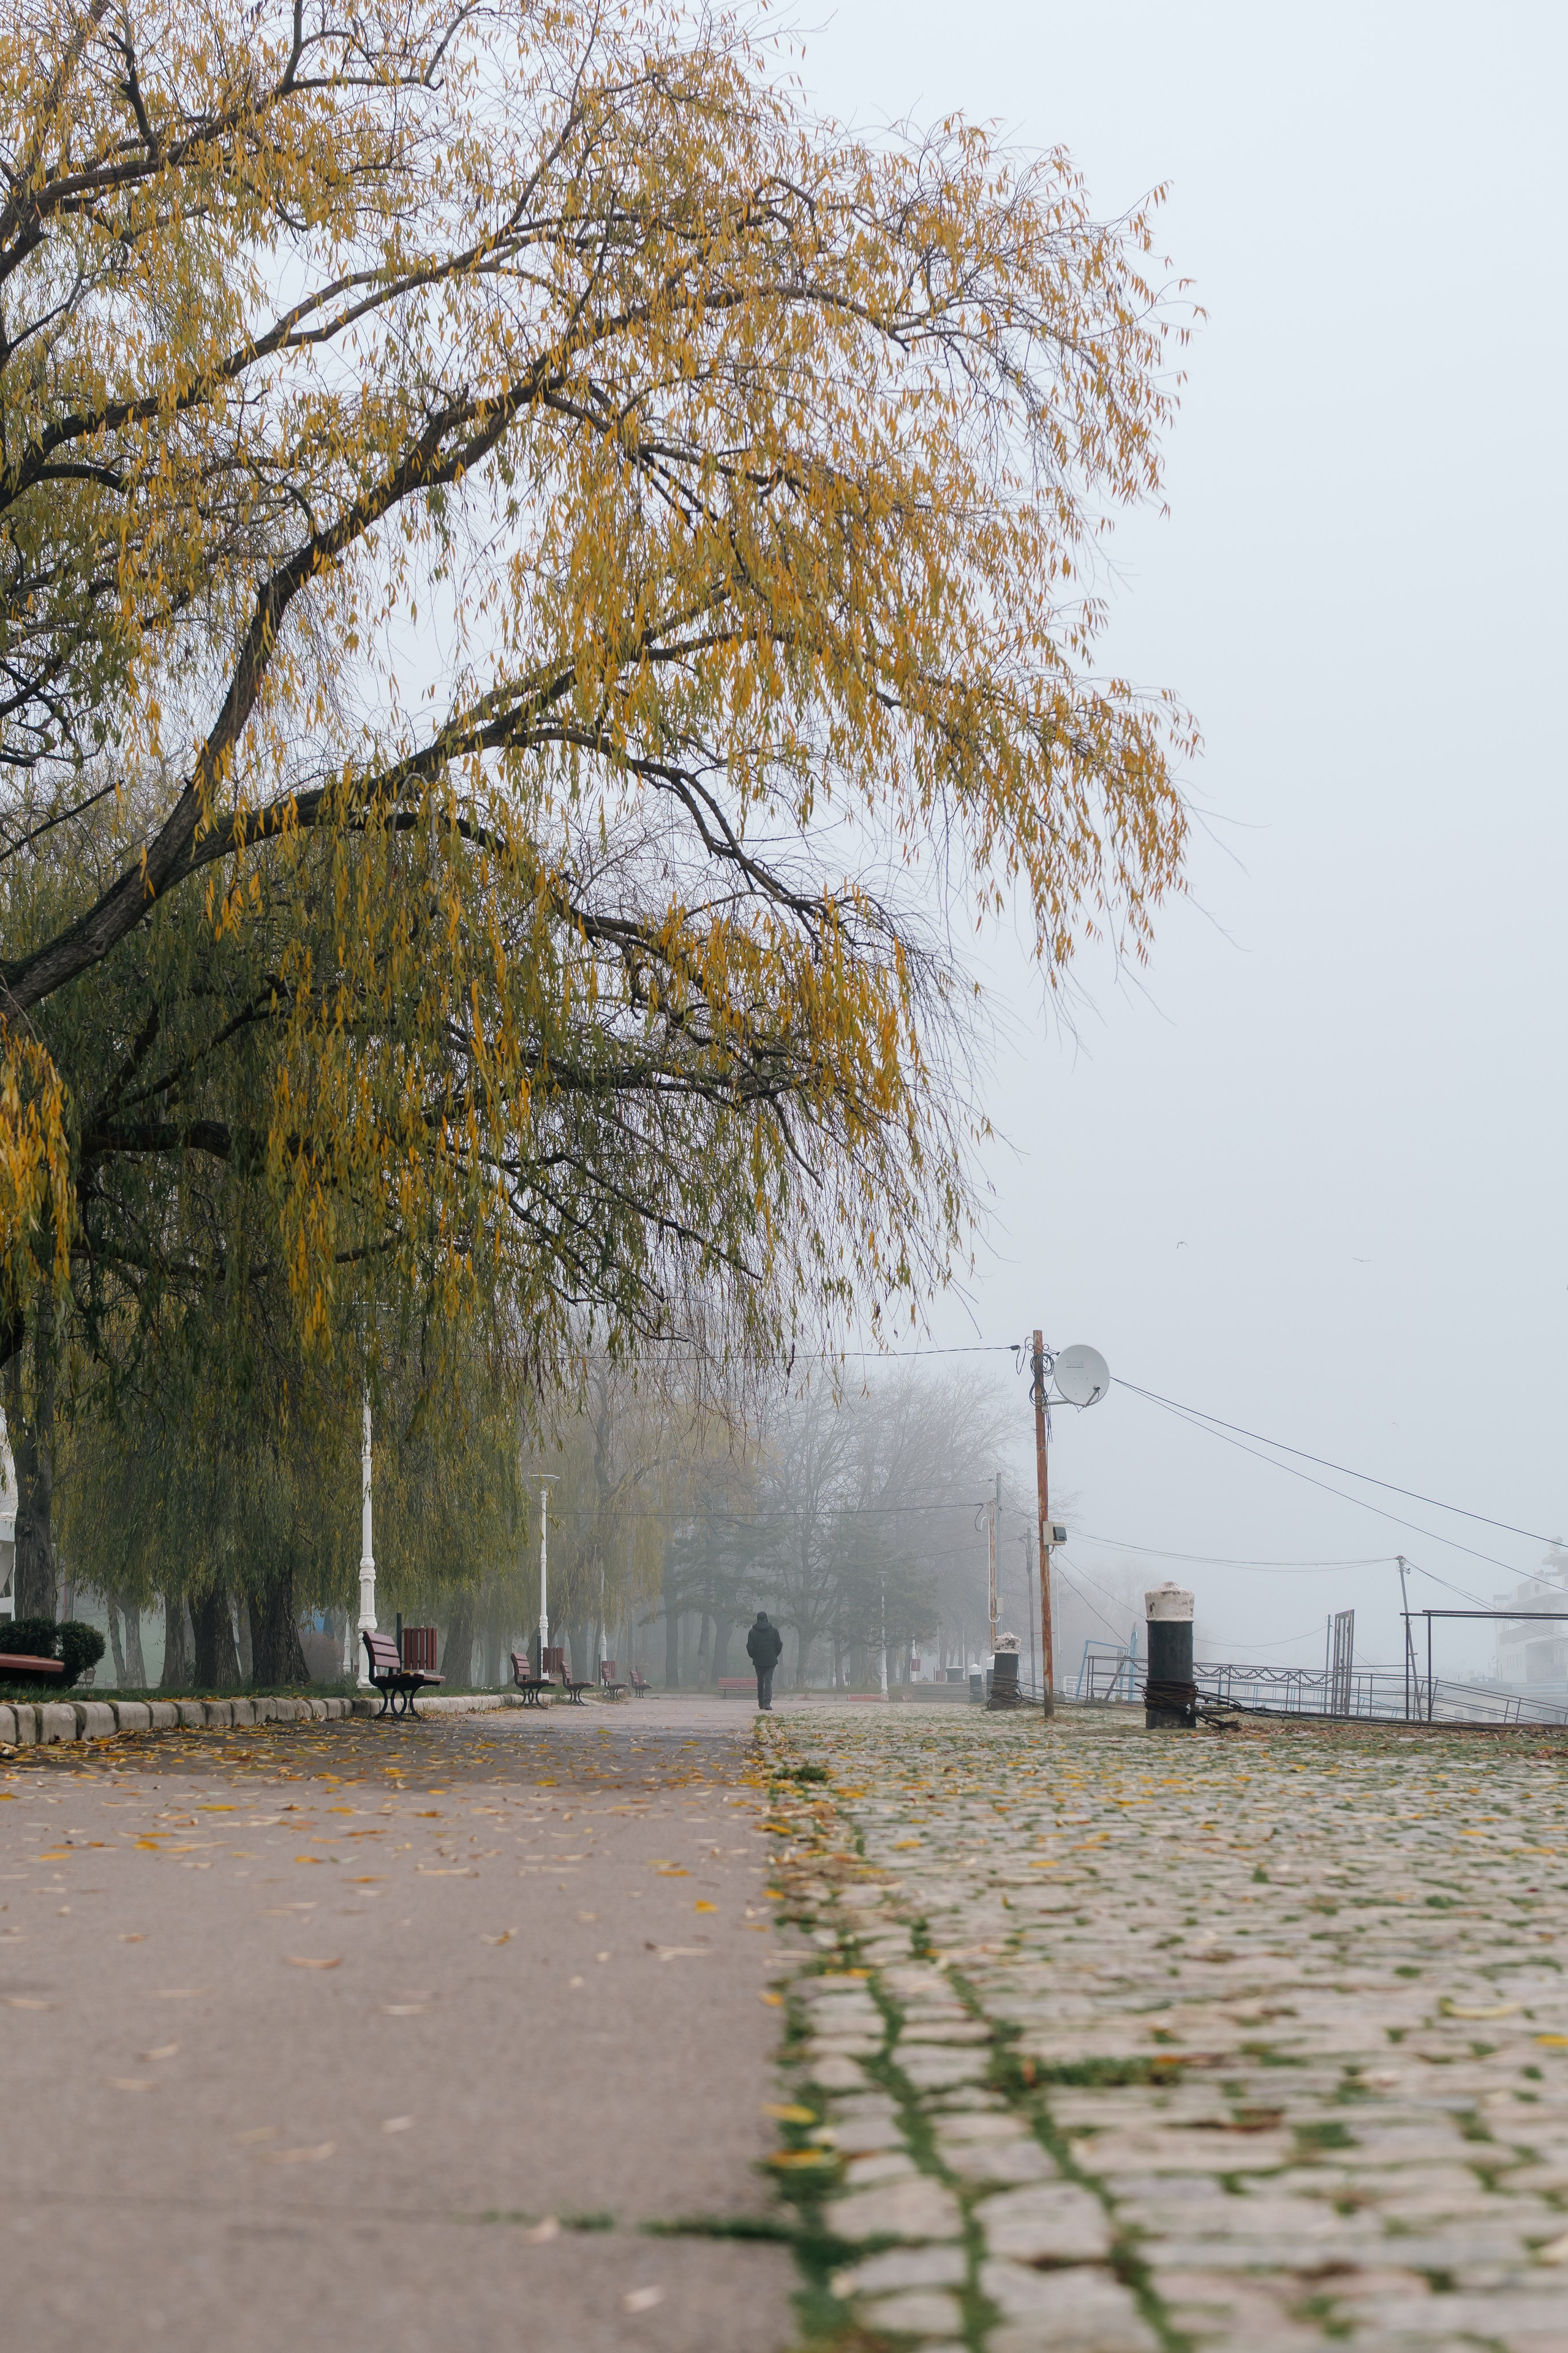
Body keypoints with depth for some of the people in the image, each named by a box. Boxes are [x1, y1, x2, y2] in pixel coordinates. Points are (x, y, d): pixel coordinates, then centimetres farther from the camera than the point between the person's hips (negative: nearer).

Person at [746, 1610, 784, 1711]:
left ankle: (761, 1702, 18)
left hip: (758, 1661, 1)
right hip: (771, 1660, -1)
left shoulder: (753, 1632, -2)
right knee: (768, 1680, -3)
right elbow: (779, 1645, 1)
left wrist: (754, 1657, 12)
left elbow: (750, 1647, -5)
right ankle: (767, 1702, -18)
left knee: (760, 1681, 13)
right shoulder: (774, 1630, -1)